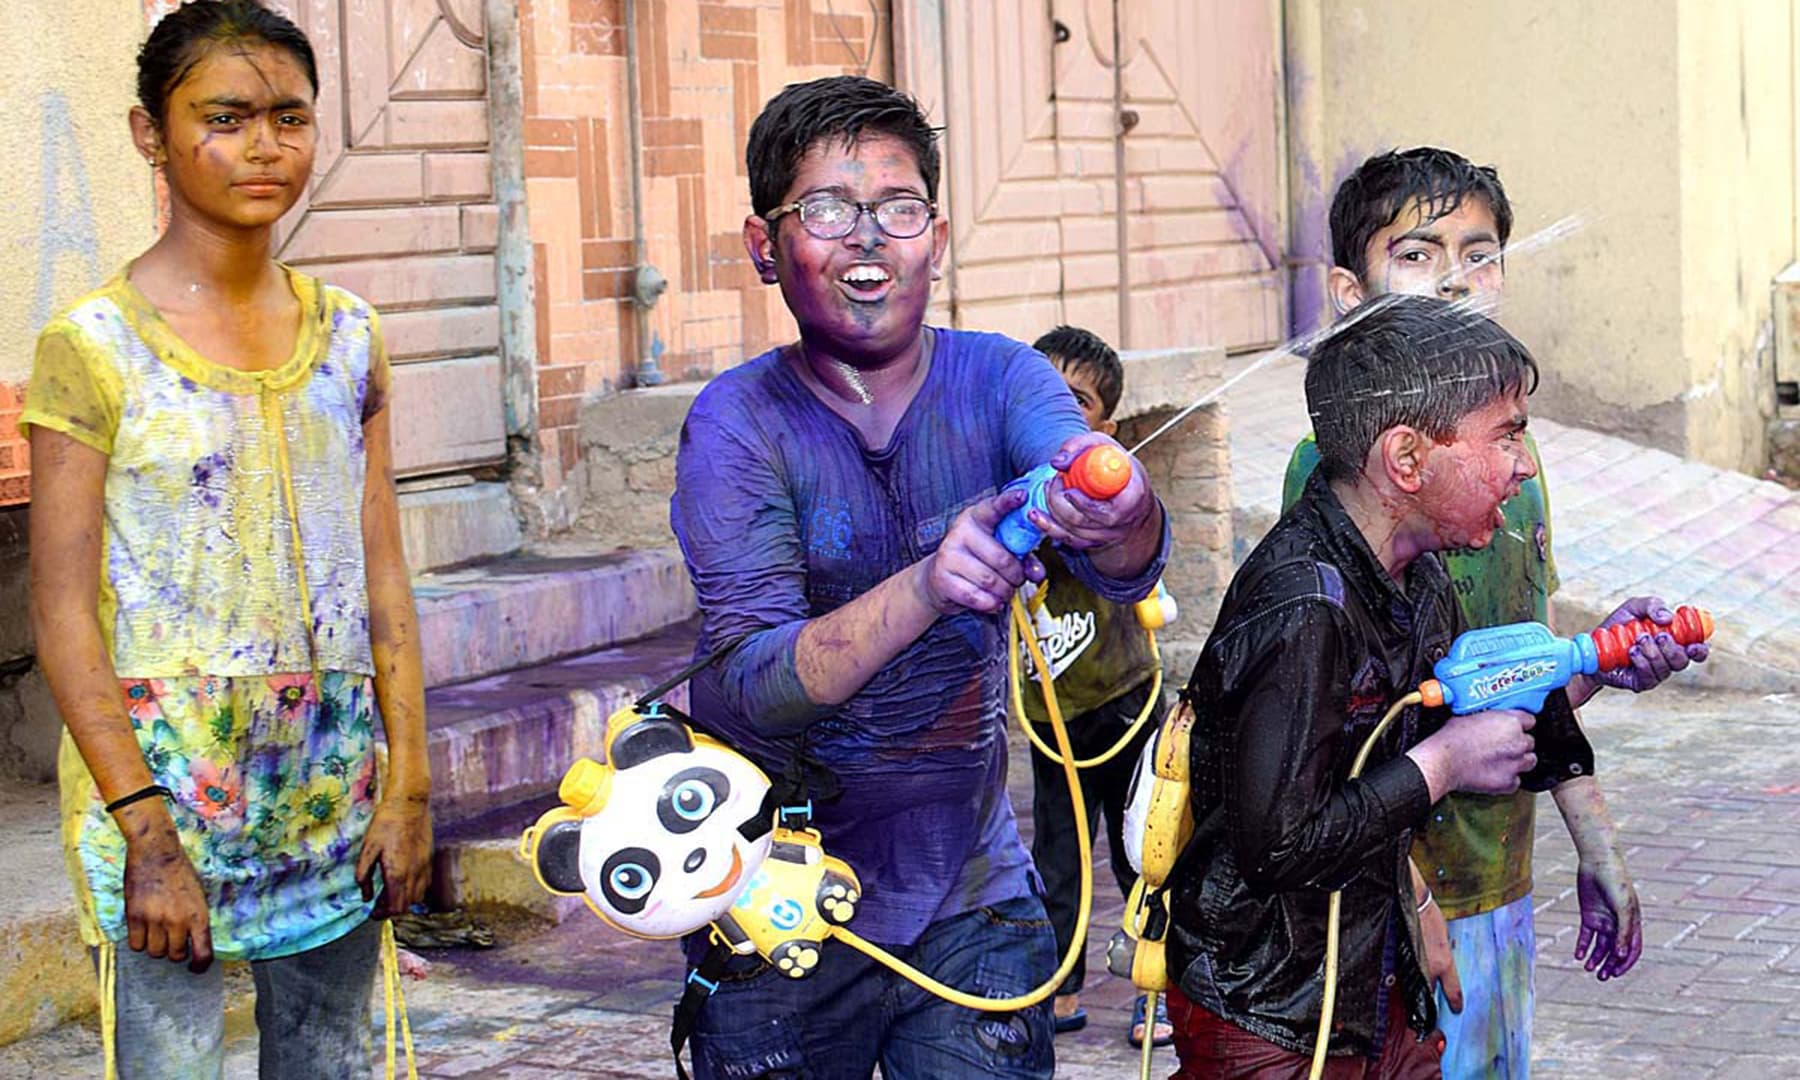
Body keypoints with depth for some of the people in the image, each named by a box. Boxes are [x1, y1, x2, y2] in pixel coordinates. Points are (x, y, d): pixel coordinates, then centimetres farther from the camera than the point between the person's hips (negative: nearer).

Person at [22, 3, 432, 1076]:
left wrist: (408, 782, 3)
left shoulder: (347, 336, 8)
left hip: (334, 783, 5)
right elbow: (64, 614, -10)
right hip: (162, 776, -4)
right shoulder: (94, 348, -7)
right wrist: (148, 834, -15)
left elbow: (384, 579, 8)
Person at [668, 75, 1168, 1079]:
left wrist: (1118, 510, -45)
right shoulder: (738, 423, -11)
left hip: (977, 897, 2)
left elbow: (1129, 569, -20)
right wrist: (926, 587, -38)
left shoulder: (998, 381, -4)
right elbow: (751, 687, -21)